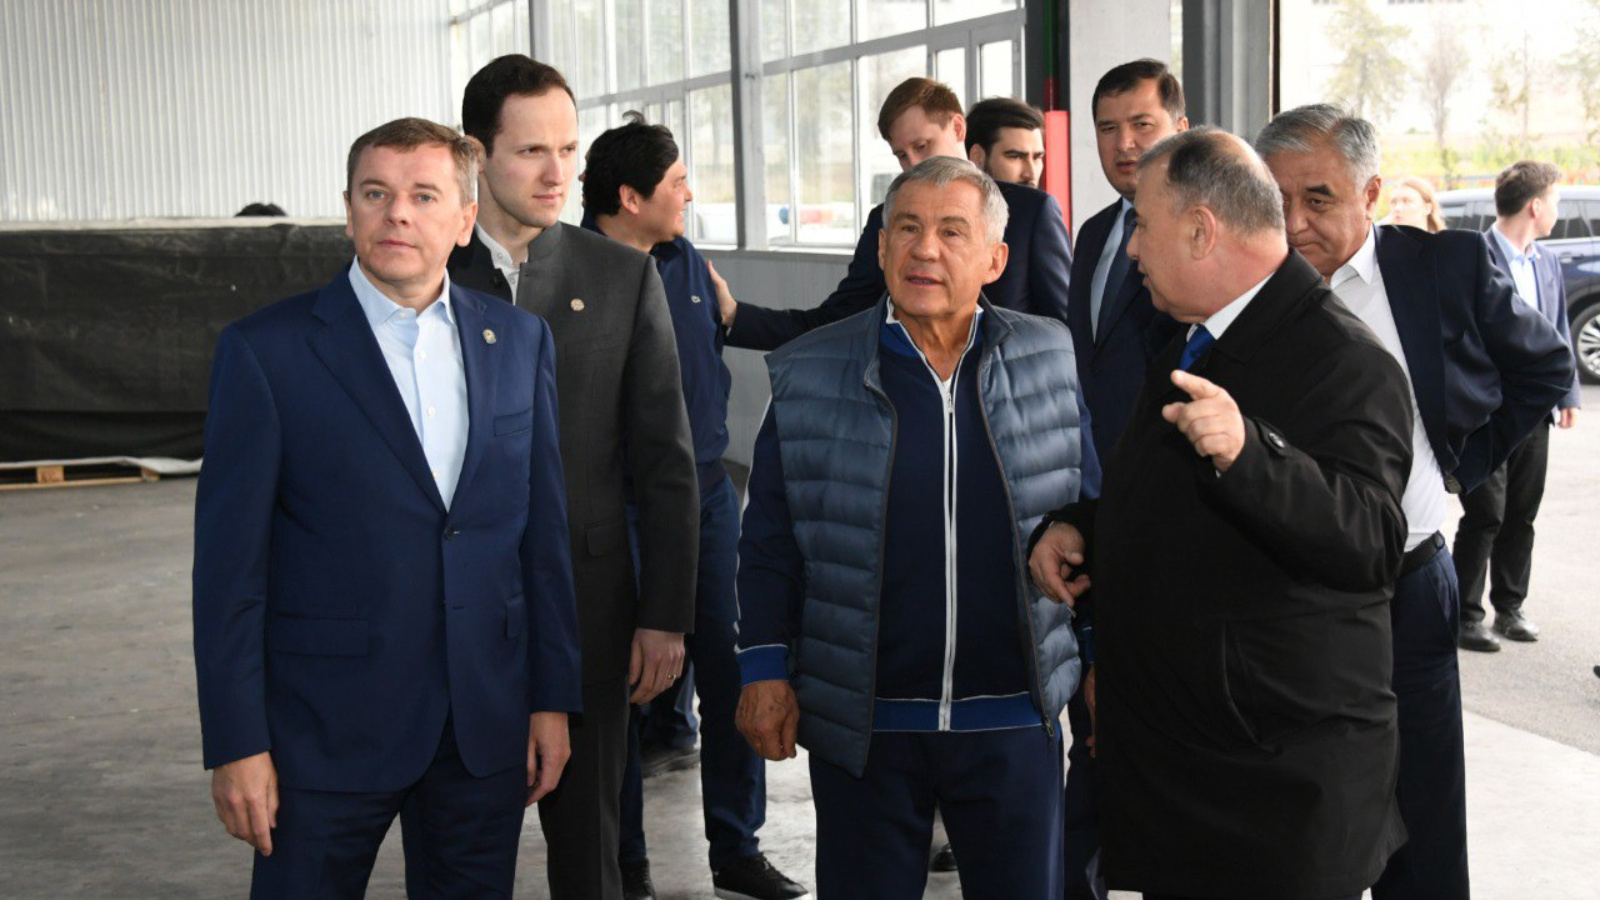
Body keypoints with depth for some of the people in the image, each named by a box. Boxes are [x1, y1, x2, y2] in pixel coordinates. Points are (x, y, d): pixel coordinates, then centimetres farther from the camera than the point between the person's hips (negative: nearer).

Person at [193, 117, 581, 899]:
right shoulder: (266, 351, -6)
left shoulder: (520, 342, 5)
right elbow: (229, 561, -7)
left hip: (486, 725, 3)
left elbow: (545, 532, 8)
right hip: (328, 729, -3)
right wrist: (235, 745, -9)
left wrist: (553, 697, 5)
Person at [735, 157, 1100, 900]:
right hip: (863, 724, -1)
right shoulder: (809, 379, -2)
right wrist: (766, 670, -3)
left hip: (1012, 721, 1)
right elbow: (771, 542, 2)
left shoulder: (1047, 362, 1)